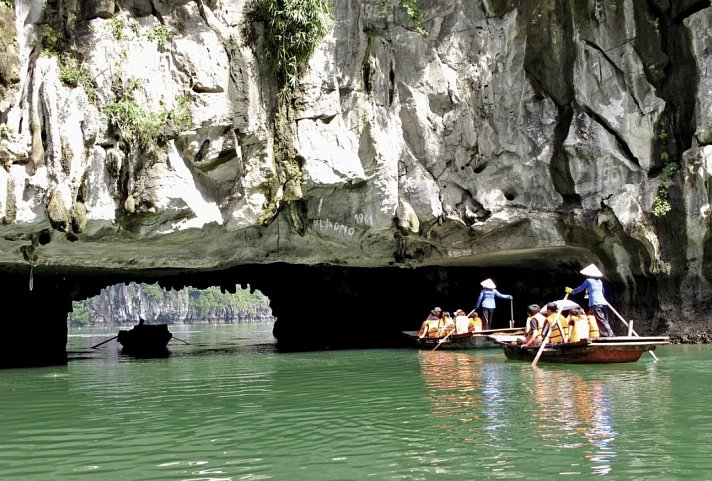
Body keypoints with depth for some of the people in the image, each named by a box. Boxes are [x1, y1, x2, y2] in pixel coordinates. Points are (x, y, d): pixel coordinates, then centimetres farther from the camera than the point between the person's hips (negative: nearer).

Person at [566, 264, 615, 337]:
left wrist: (572, 291, 30)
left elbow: (580, 288, 14)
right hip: (603, 302, 7)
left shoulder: (588, 280, 3)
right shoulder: (600, 281, 20)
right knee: (604, 320, 9)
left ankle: (610, 335, -22)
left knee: (602, 321, -12)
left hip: (595, 303, -7)